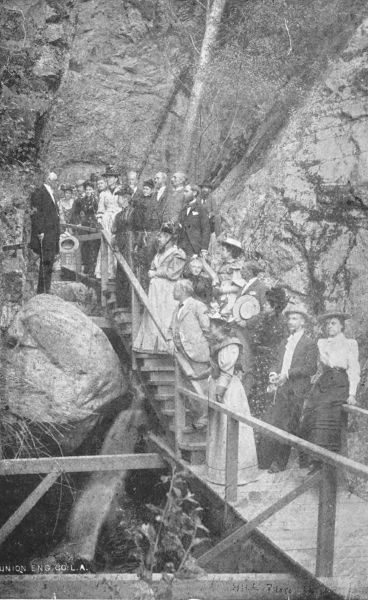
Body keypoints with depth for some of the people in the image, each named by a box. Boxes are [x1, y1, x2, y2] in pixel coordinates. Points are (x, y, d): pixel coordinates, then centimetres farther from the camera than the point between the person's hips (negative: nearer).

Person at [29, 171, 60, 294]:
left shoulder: (51, 194, 21)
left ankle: (46, 290, 12)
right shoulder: (39, 193, -7)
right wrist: (40, 232, -20)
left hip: (52, 235, 9)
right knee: (45, 262, -11)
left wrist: (57, 234, 19)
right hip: (44, 235, -9)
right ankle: (42, 291, -10)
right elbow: (35, 213, -14)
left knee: (50, 263, 8)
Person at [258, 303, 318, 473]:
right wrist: (273, 374, -1)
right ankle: (265, 462, 7)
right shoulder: (284, 343, 20)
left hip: (296, 393, -6)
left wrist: (287, 374, -16)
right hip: (280, 391, 6)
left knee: (286, 429, -2)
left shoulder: (309, 344, -2)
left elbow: (311, 368, -11)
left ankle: (280, 463, 6)